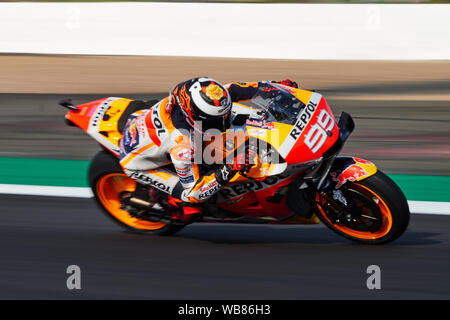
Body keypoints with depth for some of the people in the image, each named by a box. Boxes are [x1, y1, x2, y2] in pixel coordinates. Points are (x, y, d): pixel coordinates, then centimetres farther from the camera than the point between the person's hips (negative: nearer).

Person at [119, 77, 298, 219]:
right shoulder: (181, 144, -43)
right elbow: (192, 192, -34)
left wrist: (276, 85, -5)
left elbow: (232, 89, -4)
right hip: (137, 161, -7)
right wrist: (229, 170, -45)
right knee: (189, 200, -16)